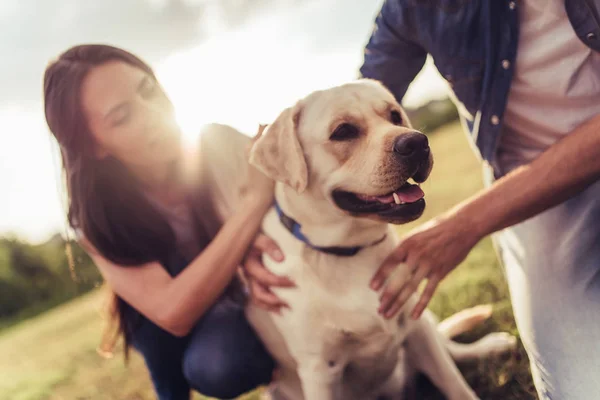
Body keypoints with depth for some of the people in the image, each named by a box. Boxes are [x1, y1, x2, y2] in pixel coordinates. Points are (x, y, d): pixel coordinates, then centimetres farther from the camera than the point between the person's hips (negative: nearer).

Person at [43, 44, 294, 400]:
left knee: (215, 369, -31)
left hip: (265, 305, -1)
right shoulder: (98, 214, -20)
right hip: (195, 320, 1)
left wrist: (253, 250, -31)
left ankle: (283, 358, 2)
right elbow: (174, 313, -33)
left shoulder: (220, 144, -21)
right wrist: (255, 200, -37)